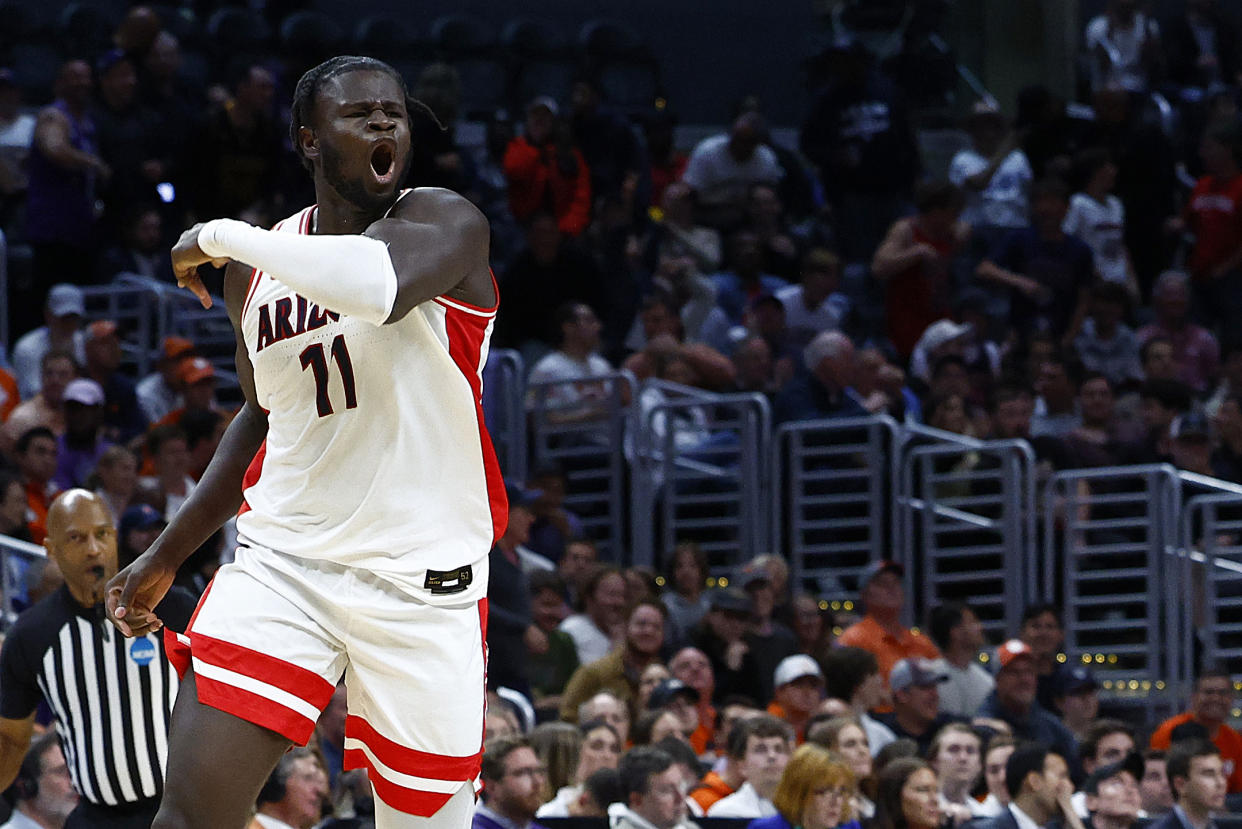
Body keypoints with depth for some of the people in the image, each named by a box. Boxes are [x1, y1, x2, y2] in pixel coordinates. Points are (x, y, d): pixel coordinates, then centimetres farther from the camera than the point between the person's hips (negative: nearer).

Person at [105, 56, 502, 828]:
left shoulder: (446, 223, -7)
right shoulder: (259, 265, 10)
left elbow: (381, 286, -32)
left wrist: (225, 237, -20)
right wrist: (167, 555, 26)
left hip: (423, 582, -3)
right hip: (283, 561, 3)